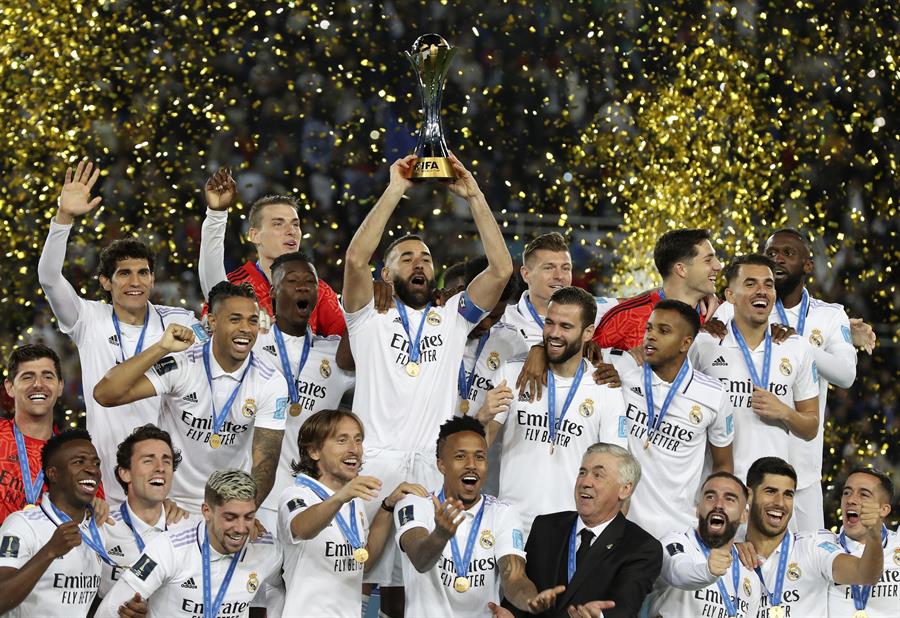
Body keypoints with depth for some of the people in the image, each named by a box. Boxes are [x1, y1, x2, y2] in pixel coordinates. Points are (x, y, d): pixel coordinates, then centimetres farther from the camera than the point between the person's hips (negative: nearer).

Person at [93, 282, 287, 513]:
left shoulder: (271, 383, -6)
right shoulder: (181, 365, -11)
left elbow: (264, 462, -9)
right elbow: (104, 395, -19)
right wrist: (161, 348, -25)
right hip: (171, 503, -2)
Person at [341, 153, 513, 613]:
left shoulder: (452, 317, 19)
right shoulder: (371, 319, 12)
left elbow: (501, 270, 6)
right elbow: (355, 259, -6)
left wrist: (474, 196, 2)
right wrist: (395, 190, -5)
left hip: (434, 468, 2)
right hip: (376, 464, -2)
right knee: (355, 578, -8)